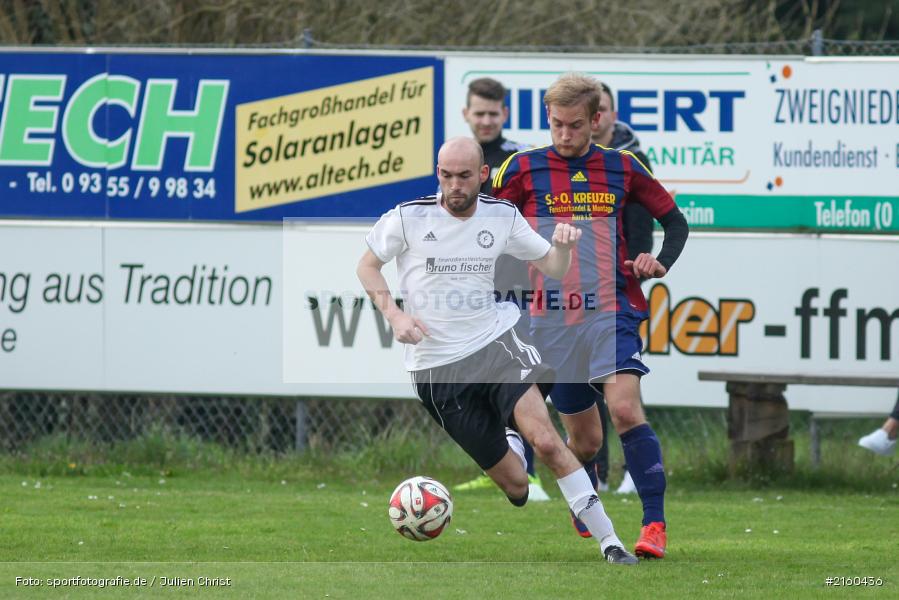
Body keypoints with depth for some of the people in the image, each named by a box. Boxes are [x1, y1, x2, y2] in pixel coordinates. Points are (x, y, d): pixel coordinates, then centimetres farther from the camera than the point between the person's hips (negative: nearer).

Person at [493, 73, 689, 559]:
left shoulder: (621, 167, 5)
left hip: (612, 309, -1)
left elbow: (674, 221, 16)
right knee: (584, 438, 6)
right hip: (552, 318, 1)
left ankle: (655, 524, -22)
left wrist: (661, 263, -3)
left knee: (624, 407, -23)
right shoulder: (523, 169, 2)